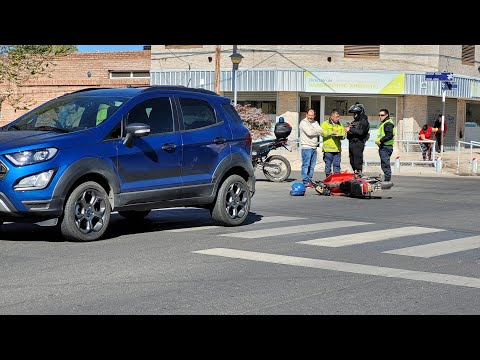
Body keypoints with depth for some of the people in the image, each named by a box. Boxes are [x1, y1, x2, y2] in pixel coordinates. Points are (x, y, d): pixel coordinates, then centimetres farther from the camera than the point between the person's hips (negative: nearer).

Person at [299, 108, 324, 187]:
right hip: (306, 147, -7)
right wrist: (317, 132, 0)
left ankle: (309, 180, 12)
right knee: (306, 165, -9)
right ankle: (305, 181, -10)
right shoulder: (303, 123, -3)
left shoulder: (315, 123, 20)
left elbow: (322, 132, 8)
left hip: (314, 147, 7)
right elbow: (309, 132, -15)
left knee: (312, 166, 7)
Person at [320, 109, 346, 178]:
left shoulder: (340, 125, 18)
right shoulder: (325, 124, 2)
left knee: (337, 165, 6)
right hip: (328, 149, -4)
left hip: (337, 149, 4)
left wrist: (341, 136, -6)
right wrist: (331, 132, -18)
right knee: (328, 165, 0)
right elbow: (322, 133, -13)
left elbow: (344, 135, 15)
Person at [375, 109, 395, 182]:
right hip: (383, 147, 11)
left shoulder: (388, 124, -11)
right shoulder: (383, 124, 23)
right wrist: (378, 141, 14)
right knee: (384, 165, 14)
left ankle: (387, 179, -10)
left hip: (386, 146, -11)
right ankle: (387, 180, 19)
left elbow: (389, 135, -22)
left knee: (385, 164, -11)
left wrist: (381, 141, -19)